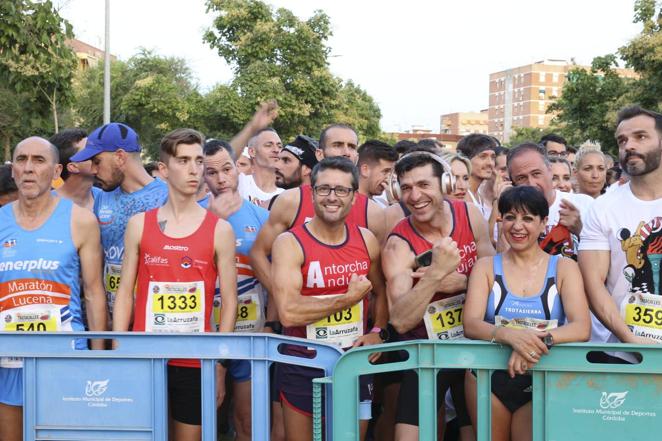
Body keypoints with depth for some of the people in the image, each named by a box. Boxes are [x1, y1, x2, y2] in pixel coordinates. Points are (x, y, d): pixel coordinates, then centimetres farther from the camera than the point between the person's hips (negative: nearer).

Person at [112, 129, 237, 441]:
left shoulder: (220, 230, 0)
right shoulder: (139, 225, 4)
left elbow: (229, 302, 1)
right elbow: (125, 292, 7)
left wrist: (219, 367, -3)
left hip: (195, 361, -1)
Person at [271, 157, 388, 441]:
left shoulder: (366, 240, 3)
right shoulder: (290, 243, -11)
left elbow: (381, 292, 19)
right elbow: (288, 313, -23)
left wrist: (378, 332, 1)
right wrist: (348, 298, -18)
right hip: (303, 368, -4)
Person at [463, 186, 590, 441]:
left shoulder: (564, 268, 3)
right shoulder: (486, 267, 5)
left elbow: (582, 328, -10)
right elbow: (471, 325, -8)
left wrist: (540, 340, -29)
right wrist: (511, 336, -28)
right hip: (489, 376, 1)